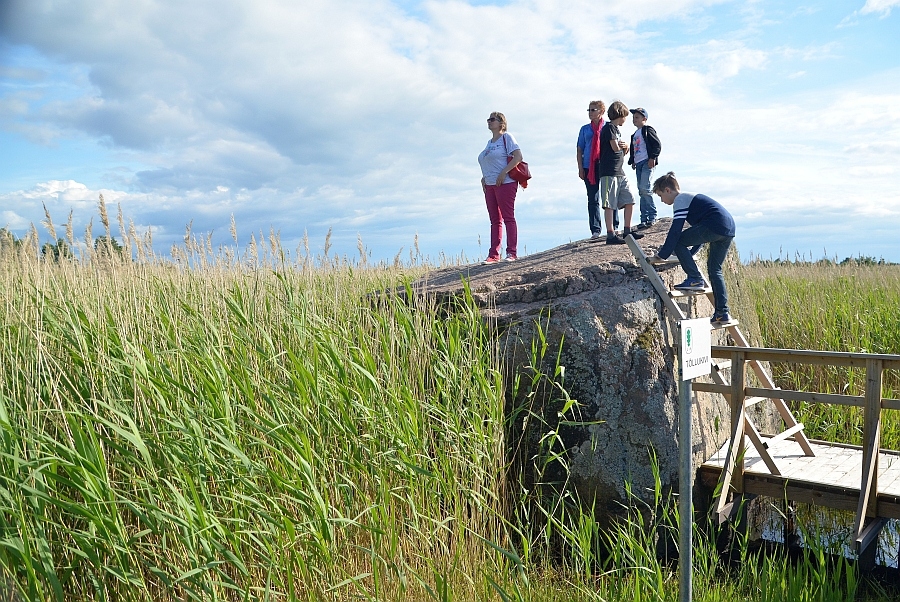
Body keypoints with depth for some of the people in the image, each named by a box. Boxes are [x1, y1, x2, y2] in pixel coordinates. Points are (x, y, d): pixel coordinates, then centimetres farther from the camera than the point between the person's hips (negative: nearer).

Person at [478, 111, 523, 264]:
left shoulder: (506, 137, -2)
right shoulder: (489, 142, 20)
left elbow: (518, 157, -12)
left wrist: (503, 173, -19)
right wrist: (484, 178, 9)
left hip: (505, 183, -8)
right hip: (489, 185, 8)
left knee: (508, 218, -7)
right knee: (495, 221, 7)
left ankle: (511, 253, -6)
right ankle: (493, 255, 7)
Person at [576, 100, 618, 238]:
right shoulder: (585, 129, 10)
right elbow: (579, 149, 9)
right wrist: (580, 168, 1)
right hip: (589, 168, 2)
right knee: (592, 199, 2)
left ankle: (614, 226, 15)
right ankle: (595, 230, 6)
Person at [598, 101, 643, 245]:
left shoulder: (616, 129, 22)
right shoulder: (609, 127, -7)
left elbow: (622, 151, 21)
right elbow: (615, 147, -16)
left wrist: (625, 146, -3)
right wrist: (622, 145, 7)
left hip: (619, 172, 9)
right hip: (609, 172, -9)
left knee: (629, 201, 10)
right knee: (609, 204, -8)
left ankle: (627, 231, 18)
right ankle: (610, 235, -7)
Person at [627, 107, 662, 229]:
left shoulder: (648, 130, -2)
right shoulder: (634, 134, 22)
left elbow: (658, 145, -9)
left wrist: (652, 158, -16)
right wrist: (632, 161, 17)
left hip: (647, 162, -9)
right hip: (638, 164, 9)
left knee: (644, 189, -17)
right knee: (641, 192, 5)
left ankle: (652, 216, -9)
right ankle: (644, 219, 7)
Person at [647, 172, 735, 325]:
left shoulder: (680, 200, -1)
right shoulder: (690, 197, 29)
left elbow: (675, 231, -10)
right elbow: (699, 232, 36)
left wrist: (661, 256, -7)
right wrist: (690, 253, 41)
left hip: (715, 226, -10)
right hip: (729, 229, 10)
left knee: (678, 241, -3)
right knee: (714, 270, 15)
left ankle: (695, 279, -3)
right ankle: (723, 313, 11)